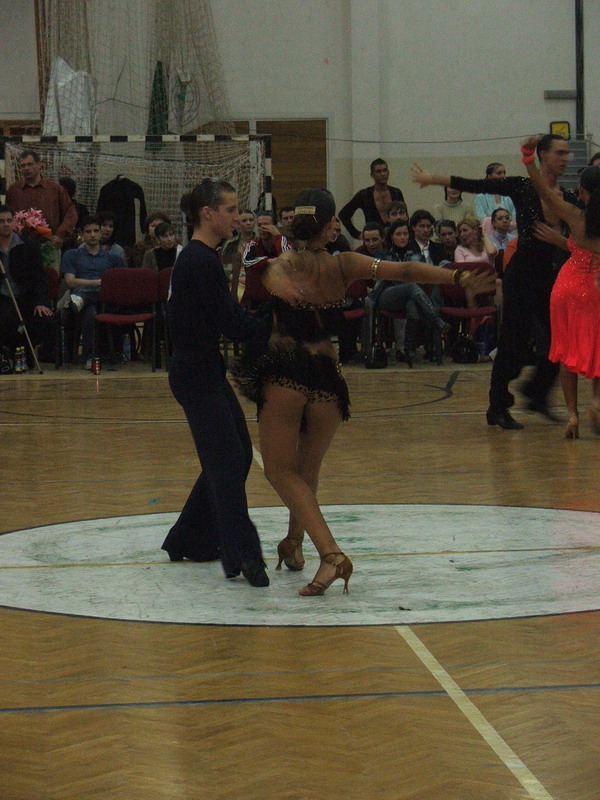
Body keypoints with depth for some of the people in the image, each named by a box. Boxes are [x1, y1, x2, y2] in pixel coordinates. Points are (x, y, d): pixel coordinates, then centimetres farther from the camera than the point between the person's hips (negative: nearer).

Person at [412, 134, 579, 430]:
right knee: (513, 342, -5)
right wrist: (431, 179, -7)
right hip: (522, 274, -5)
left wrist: (561, 241, -13)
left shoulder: (568, 199, 7)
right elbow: (473, 185, -6)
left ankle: (536, 394, 25)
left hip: (551, 275, 5)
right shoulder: (522, 187, -6)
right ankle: (498, 408, 5)